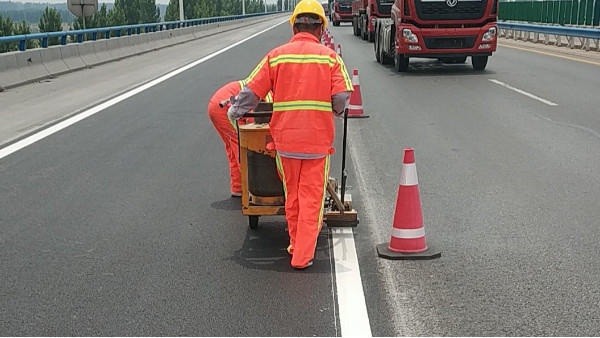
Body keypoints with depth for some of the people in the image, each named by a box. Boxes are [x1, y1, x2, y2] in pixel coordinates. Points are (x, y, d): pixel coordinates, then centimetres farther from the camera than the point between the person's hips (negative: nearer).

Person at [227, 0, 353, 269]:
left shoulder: (276, 56, 2)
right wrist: (334, 112, 13)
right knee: (311, 197, 5)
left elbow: (252, 91, 1)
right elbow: (341, 96, -9)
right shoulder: (329, 57, -2)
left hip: (285, 137, 2)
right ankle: (303, 256, 5)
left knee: (292, 195, 17)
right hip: (318, 138, -2)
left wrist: (235, 111, 18)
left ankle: (296, 244, 30)